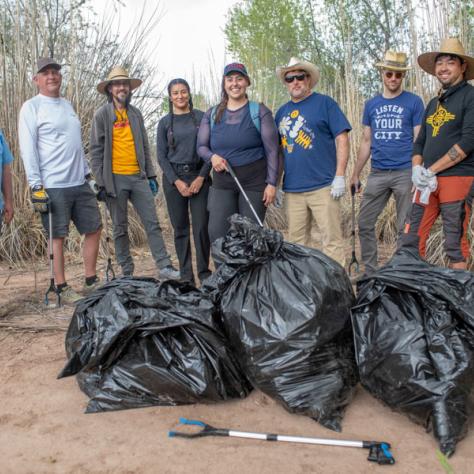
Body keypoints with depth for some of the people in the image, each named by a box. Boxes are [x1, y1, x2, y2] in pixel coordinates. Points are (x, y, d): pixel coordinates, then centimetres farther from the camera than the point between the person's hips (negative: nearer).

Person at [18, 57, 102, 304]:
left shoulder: (67, 105, 16)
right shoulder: (31, 107, -4)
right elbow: (27, 148, -9)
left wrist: (88, 174, 17)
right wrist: (36, 186, -15)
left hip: (80, 183, 7)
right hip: (53, 186, -7)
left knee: (94, 229, 9)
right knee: (58, 237, 0)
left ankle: (91, 281, 21)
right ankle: (62, 288, 11)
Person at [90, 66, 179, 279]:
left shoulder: (135, 113, 12)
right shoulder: (101, 114, 0)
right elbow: (96, 150, -3)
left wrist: (151, 175, 10)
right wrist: (101, 182, -9)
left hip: (138, 176, 4)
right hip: (115, 179, -4)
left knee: (152, 223, 1)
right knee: (120, 228, 5)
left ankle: (164, 266, 4)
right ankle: (127, 271, 15)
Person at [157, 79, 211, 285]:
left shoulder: (201, 117, 5)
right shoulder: (165, 122, 7)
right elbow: (161, 155, 4)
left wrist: (201, 177, -8)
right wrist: (177, 182, -7)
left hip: (199, 175, -1)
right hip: (173, 178, 1)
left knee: (201, 227, -6)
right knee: (180, 228, 3)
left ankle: (204, 272, 6)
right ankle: (186, 275, 11)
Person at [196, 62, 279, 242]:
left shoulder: (260, 112, -1)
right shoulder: (212, 114, 9)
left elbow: (272, 150, -2)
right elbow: (201, 146, 13)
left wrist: (272, 183, -8)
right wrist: (212, 156, -11)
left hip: (254, 182, -3)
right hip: (222, 183, 3)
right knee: (217, 234, -3)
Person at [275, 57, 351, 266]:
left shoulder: (324, 103, 2)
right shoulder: (282, 112, 16)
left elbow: (342, 139, -3)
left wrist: (339, 177, -11)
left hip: (323, 186, -5)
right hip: (292, 189, 5)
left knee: (332, 240, -3)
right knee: (296, 243, 11)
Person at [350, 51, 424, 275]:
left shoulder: (414, 102, 2)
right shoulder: (371, 104, 12)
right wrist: (355, 174, 11)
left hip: (405, 173, -4)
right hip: (377, 173, 4)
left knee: (405, 227, 2)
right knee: (365, 223, 3)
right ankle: (370, 273, 15)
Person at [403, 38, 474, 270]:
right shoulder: (433, 103, 20)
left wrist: (431, 170, -13)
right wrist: (417, 169, -2)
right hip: (428, 182, 6)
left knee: (455, 245, -3)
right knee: (411, 241, 3)